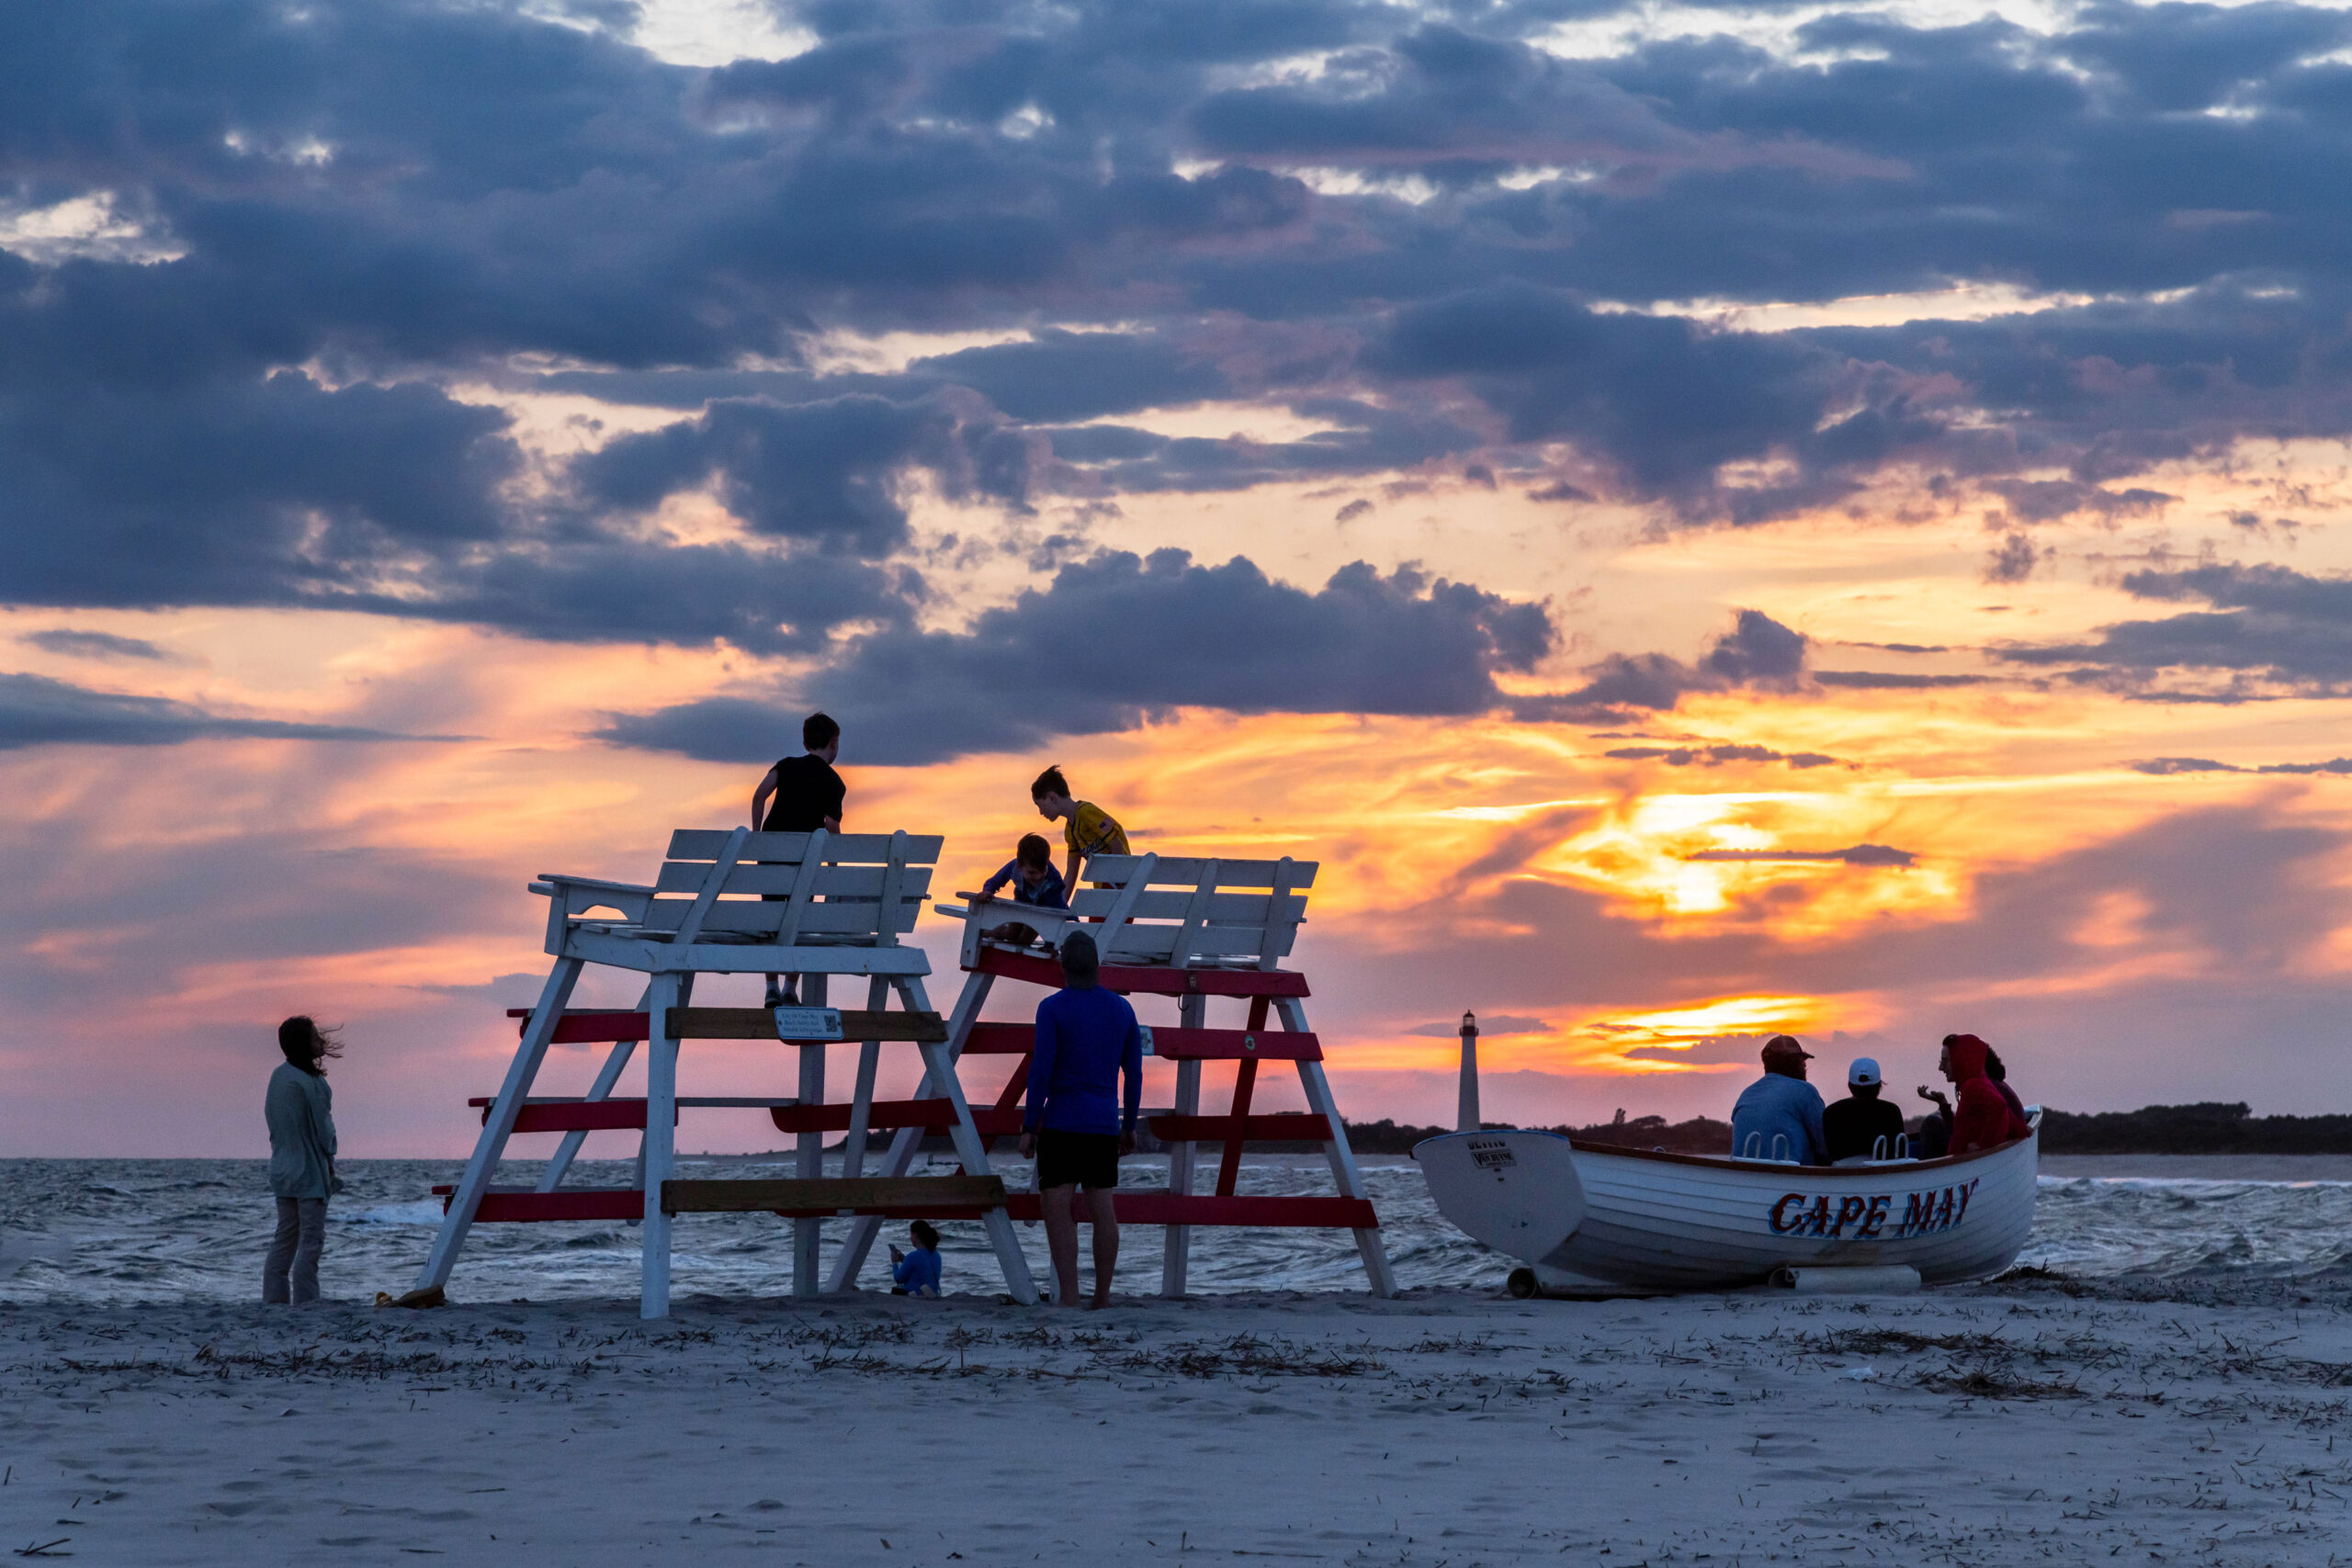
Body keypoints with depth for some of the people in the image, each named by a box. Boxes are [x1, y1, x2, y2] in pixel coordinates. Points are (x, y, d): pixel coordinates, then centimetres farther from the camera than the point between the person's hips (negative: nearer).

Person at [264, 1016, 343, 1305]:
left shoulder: (278, 1076, 7)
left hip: (284, 1170, 9)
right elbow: (322, 1127, -14)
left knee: (284, 1240, 12)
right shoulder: (307, 1084, -19)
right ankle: (304, 1303, -8)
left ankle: (274, 1302, 12)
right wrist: (328, 1160, 3)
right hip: (310, 1172, -9)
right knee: (311, 1241, -6)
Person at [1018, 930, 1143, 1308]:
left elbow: (1040, 1071, -13)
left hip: (1061, 1122, -5)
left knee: (1059, 1209, -6)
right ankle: (1103, 1295, 12)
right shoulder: (1122, 1009, 7)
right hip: (1104, 1123, 5)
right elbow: (1134, 1073, 10)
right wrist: (1129, 1127, 19)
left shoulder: (1052, 1008, -8)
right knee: (1102, 1209, 9)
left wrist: (1028, 1127, -8)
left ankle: (1068, 1295, -15)